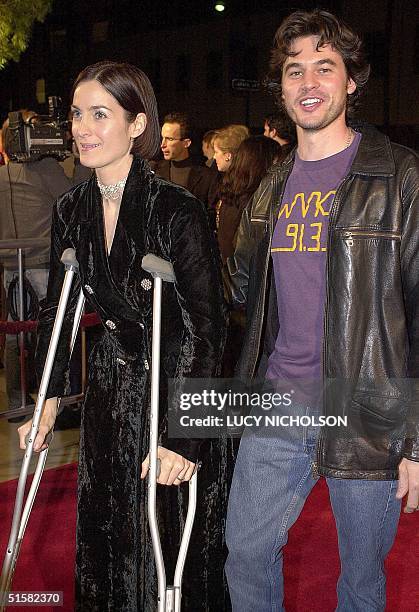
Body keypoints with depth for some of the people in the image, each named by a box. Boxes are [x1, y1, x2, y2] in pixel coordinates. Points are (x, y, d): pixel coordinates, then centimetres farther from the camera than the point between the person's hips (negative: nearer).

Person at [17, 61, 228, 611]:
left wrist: (184, 436, -23)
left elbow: (210, 330, -20)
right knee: (104, 539, 17)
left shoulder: (178, 211, -20)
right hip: (111, 387, 6)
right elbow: (57, 312, 9)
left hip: (178, 385, -5)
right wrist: (48, 402, 2)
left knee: (174, 549, 7)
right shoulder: (71, 211, -1)